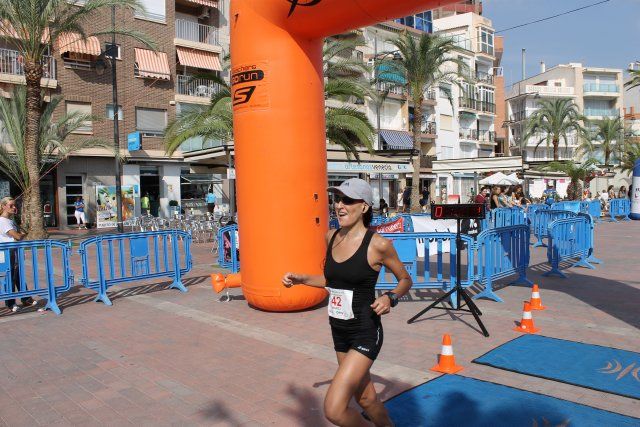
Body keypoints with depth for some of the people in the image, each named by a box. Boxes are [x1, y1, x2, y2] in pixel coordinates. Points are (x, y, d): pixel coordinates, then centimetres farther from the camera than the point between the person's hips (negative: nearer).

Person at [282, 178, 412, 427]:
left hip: (365, 333, -6)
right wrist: (301, 279, 4)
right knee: (366, 399, 23)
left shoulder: (377, 244, -15)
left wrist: (390, 298, -20)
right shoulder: (331, 237, 2)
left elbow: (406, 280, -2)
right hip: (339, 331, 7)